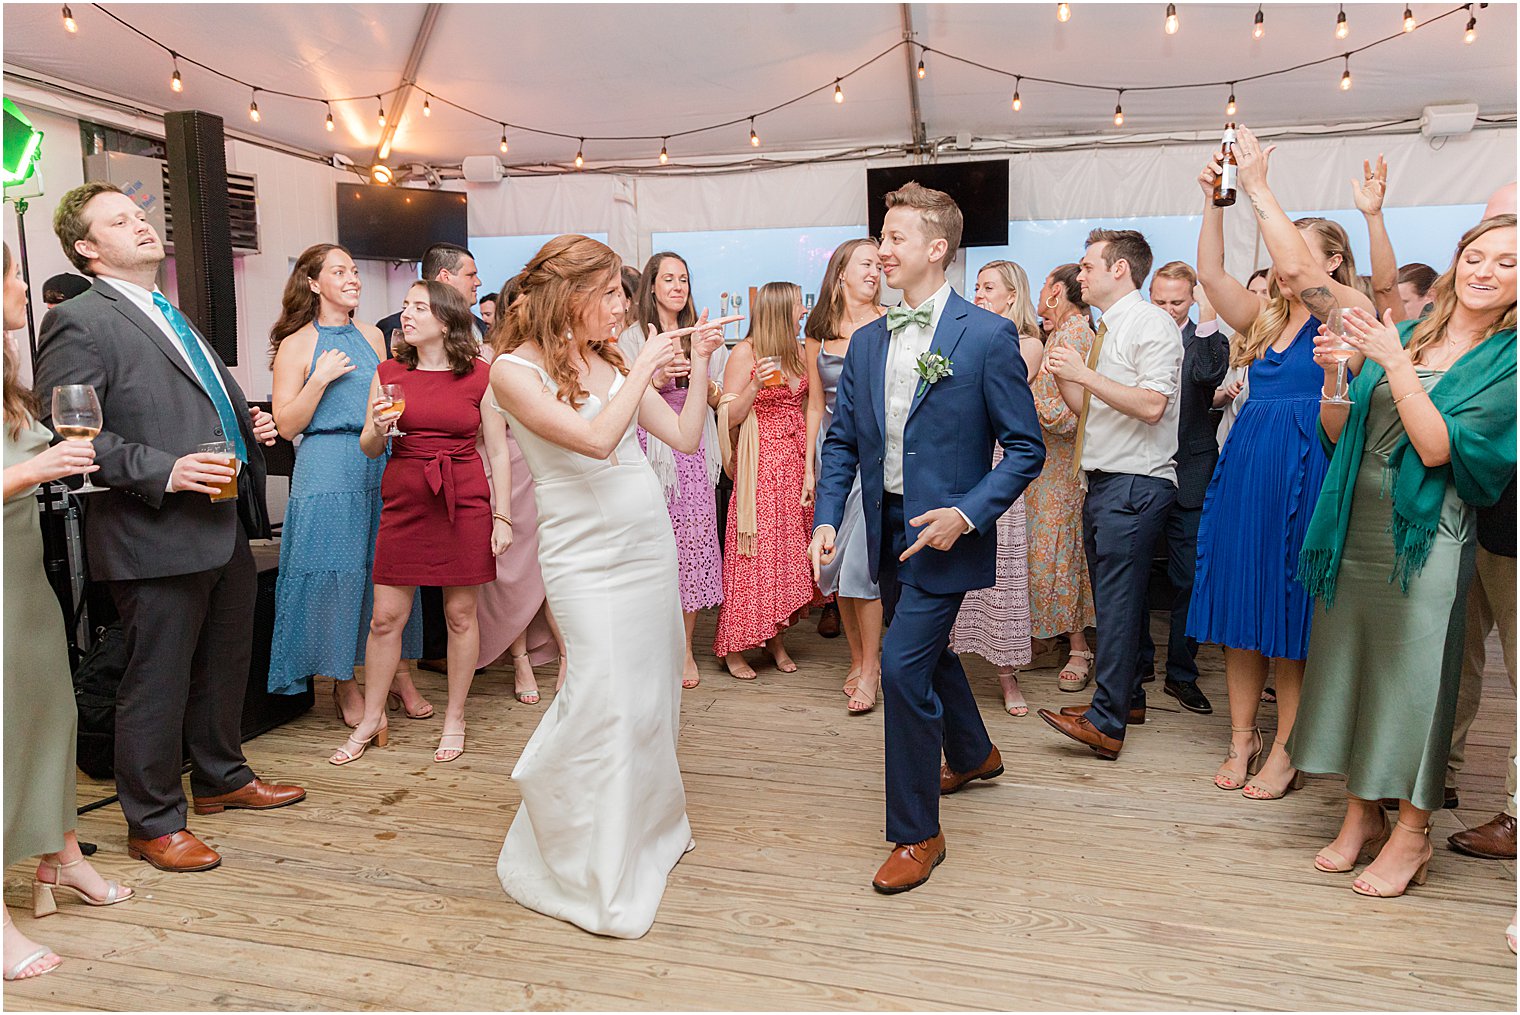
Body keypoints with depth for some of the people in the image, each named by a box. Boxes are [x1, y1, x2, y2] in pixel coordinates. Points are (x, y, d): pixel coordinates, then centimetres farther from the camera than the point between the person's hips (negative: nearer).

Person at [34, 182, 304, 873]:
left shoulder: (172, 316, 19)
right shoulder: (78, 322, -10)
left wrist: (249, 425, 10)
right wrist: (163, 472, -25)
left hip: (225, 529, 9)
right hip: (156, 538, -9)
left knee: (225, 666, 20)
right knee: (157, 682, 4)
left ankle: (221, 778, 39)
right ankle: (154, 824, 20)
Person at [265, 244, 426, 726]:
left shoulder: (372, 337, 13)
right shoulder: (296, 344, 0)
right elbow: (286, 424, -5)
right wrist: (321, 379, -14)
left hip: (381, 466, 4)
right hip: (328, 473, -4)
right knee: (337, 574, 0)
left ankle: (400, 675, 17)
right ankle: (345, 685, 14)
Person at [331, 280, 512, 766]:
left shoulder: (479, 377, 1)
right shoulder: (389, 373, 6)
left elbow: (498, 452, 3)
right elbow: (369, 449, 11)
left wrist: (502, 517, -2)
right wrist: (379, 427, -12)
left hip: (465, 503, -2)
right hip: (404, 502, 2)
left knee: (460, 615, 6)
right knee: (385, 617, 3)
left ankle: (454, 719, 21)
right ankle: (370, 721, 20)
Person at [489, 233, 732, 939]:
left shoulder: (608, 359, 8)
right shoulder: (516, 369, -9)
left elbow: (684, 436, 8)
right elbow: (596, 438, -23)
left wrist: (698, 363, 1)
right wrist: (646, 366, -14)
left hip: (651, 542, 7)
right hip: (586, 555, -6)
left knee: (651, 694, 13)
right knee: (603, 702, -7)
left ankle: (645, 827, 34)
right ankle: (590, 876, 12)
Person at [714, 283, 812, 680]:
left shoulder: (798, 352, 13)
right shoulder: (745, 353, -6)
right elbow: (728, 418, -10)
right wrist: (756, 385, -22)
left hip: (795, 461, 6)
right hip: (761, 464, -6)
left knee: (789, 550, 7)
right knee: (756, 550, -5)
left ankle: (777, 640, 17)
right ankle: (734, 647, 5)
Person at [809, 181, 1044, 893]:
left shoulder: (988, 336, -11)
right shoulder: (866, 342, 7)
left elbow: (1025, 449, -8)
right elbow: (841, 441, 9)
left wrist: (967, 514, -20)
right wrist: (827, 520, -5)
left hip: (944, 532, -7)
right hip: (887, 530, 7)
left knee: (902, 663, -12)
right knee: (927, 650, 22)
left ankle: (915, 833, 6)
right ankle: (972, 754, 51)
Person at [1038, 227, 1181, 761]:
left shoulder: (1152, 323, -8)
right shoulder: (1106, 331, 19)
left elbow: (1151, 405, -21)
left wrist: (1083, 373, -18)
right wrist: (1062, 376, 3)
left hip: (1135, 483, -9)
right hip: (1101, 480, 9)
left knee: (1118, 600, -10)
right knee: (1110, 597, 13)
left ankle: (1105, 723, -8)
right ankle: (1128, 697, 25)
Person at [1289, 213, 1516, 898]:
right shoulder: (1402, 335, 10)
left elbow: (1439, 447, -15)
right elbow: (1340, 436, 9)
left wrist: (1396, 365, -19)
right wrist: (1334, 378, -8)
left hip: (1425, 535, -5)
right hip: (1355, 526, 5)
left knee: (1413, 670, 0)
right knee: (1350, 660, 10)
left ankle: (1411, 831, 17)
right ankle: (1362, 812, 25)